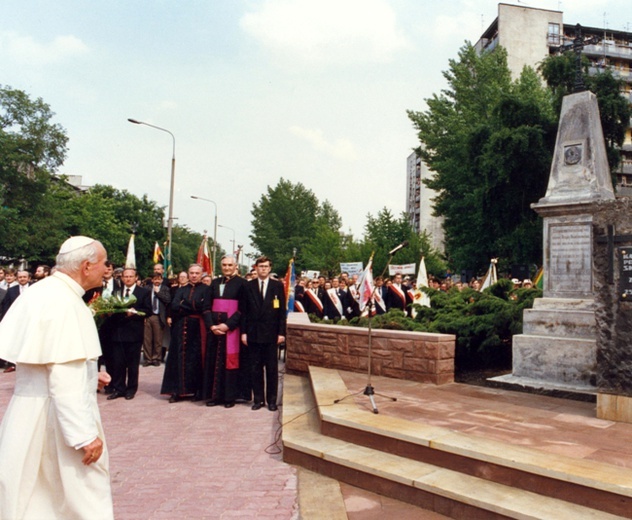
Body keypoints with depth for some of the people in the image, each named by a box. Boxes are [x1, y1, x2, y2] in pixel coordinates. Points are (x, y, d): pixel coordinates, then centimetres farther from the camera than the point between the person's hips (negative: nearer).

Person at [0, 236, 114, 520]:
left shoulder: (43, 292, 7)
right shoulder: (63, 302, -23)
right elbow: (66, 380, -27)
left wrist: (87, 374, 14)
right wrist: (85, 434, -24)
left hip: (32, 407, 9)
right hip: (54, 414, -9)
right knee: (83, 496, 7)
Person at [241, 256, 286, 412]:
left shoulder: (278, 286, 2)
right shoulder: (248, 286, 4)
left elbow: (282, 310, 1)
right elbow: (244, 310, 4)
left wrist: (281, 332, -4)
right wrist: (243, 332, -2)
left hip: (271, 333, -1)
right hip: (253, 333, 1)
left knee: (272, 368, 5)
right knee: (255, 368, 7)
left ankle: (271, 400, 15)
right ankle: (258, 399, 17)